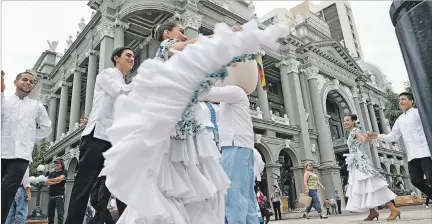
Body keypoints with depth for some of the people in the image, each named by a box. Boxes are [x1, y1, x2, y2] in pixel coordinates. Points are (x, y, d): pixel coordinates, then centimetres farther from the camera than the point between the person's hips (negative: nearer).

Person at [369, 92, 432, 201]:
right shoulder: (399, 120, 19)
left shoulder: (418, 112, 1)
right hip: (412, 154, 7)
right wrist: (378, 136, 2)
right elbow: (393, 136, 16)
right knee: (416, 180, 5)